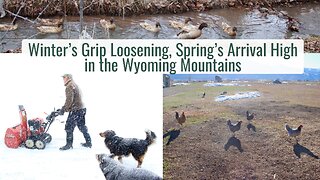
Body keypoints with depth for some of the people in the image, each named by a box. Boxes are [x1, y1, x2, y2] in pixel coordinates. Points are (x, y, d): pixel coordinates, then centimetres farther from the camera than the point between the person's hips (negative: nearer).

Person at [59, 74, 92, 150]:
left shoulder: (69, 86, -13)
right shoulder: (74, 85, 18)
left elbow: (69, 100, -21)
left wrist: (63, 109, -14)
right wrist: (64, 108, 23)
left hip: (75, 110, -10)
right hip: (81, 109, 10)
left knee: (69, 127, -3)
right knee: (82, 126, 16)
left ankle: (69, 144, 1)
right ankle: (88, 142, 21)